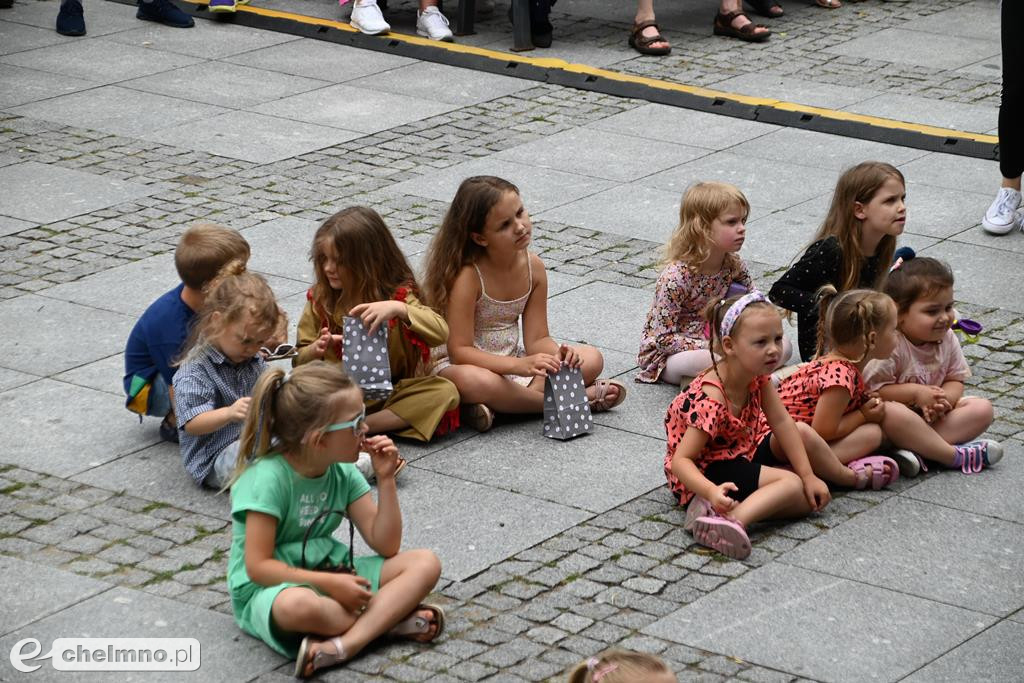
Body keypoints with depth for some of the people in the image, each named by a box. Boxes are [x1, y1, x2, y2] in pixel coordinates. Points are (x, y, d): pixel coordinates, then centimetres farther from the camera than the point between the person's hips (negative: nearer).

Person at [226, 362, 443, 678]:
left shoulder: (342, 472, 1)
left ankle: (343, 645, -30)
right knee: (297, 604, -44)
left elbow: (385, 546, 0)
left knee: (426, 564, -11)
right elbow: (258, 567, -22)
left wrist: (385, 479, -9)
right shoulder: (268, 478, -20)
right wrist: (328, 584, -28)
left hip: (330, 574, 7)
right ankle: (390, 618, -20)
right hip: (270, 589, -7)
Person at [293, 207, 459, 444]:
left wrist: (399, 309, -33)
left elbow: (441, 333, -18)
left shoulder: (396, 295, -4)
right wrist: (315, 350, -19)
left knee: (445, 391, -27)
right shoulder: (319, 299, 1)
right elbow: (299, 360, 5)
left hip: (390, 392, 0)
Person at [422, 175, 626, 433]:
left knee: (592, 358, -6)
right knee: (474, 381, -43)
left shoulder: (533, 267, -3)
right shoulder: (468, 276, -22)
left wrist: (558, 355, -24)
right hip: (457, 365, -6)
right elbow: (459, 351, -24)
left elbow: (537, 339, -1)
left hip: (510, 360, 6)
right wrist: (519, 365, -34)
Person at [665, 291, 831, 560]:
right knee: (794, 487, -27)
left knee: (802, 432, 4)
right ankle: (732, 518, -48)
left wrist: (808, 475, -11)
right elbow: (681, 460, -33)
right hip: (706, 473, -9)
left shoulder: (757, 376, -5)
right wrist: (712, 492, -51)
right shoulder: (710, 400, -31)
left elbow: (781, 423, -6)